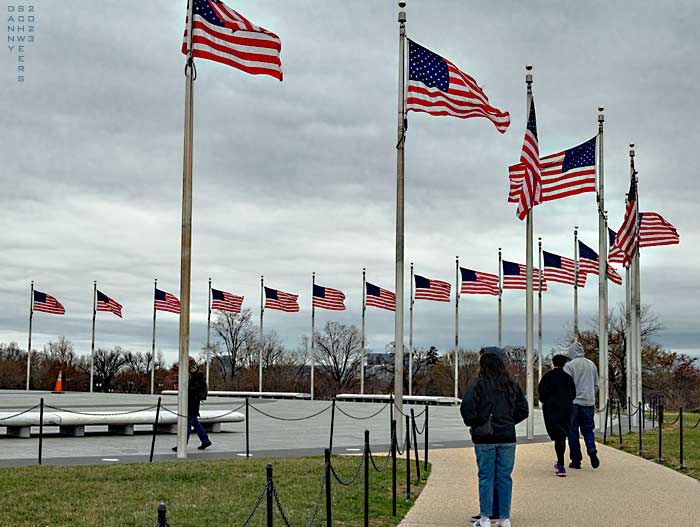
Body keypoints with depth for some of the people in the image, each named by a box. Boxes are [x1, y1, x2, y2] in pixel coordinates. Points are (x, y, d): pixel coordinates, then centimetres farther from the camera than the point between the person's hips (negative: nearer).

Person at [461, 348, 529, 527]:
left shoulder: (478, 384, -9)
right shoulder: (512, 385, 6)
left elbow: (467, 408, -15)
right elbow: (523, 410, 10)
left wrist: (474, 425, 1)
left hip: (484, 438, -3)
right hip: (508, 438, 3)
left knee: (486, 477, 4)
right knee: (505, 477, 9)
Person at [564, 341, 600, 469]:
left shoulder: (569, 365, -7)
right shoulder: (592, 365, 10)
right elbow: (596, 385, 18)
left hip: (573, 402, -4)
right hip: (589, 402, 4)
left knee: (573, 432, 4)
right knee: (588, 430, 12)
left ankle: (576, 460, 4)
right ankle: (592, 449, -14)